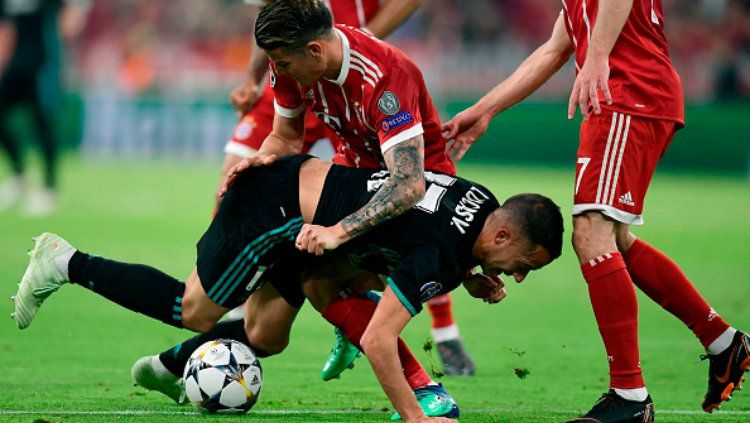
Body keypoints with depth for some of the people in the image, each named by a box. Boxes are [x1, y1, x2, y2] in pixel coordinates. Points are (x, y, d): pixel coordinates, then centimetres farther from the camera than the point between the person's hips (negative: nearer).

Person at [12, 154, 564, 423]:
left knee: (263, 338, 15)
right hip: (273, 209, -9)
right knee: (194, 310, 1)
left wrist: (471, 281, 2)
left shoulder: (487, 205, -3)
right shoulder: (440, 254, -29)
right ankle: (69, 265, 10)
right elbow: (377, 339, -32)